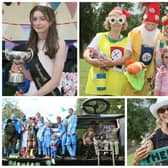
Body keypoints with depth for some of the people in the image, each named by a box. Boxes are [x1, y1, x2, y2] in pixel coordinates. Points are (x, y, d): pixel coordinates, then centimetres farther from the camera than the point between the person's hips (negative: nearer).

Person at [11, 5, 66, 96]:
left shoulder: (58, 43, -8)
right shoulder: (30, 45, 5)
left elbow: (55, 80, -12)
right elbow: (32, 78, 10)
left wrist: (34, 96, -14)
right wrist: (22, 70, -8)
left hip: (50, 93, -4)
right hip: (30, 93, 4)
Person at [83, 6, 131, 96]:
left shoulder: (126, 41, 10)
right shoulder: (100, 37, 11)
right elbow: (86, 53, 0)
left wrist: (112, 63, -27)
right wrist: (90, 60, -25)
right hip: (98, 81, 0)